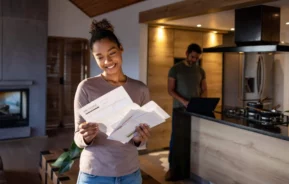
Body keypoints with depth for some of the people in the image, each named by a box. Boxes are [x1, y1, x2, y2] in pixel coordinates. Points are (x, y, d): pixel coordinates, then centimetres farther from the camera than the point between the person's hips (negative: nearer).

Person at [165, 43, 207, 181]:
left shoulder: (201, 71, 9)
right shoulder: (175, 69, -3)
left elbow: (204, 90, 11)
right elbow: (170, 90, -8)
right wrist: (183, 101, -22)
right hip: (179, 108, -3)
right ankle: (171, 167, 9)